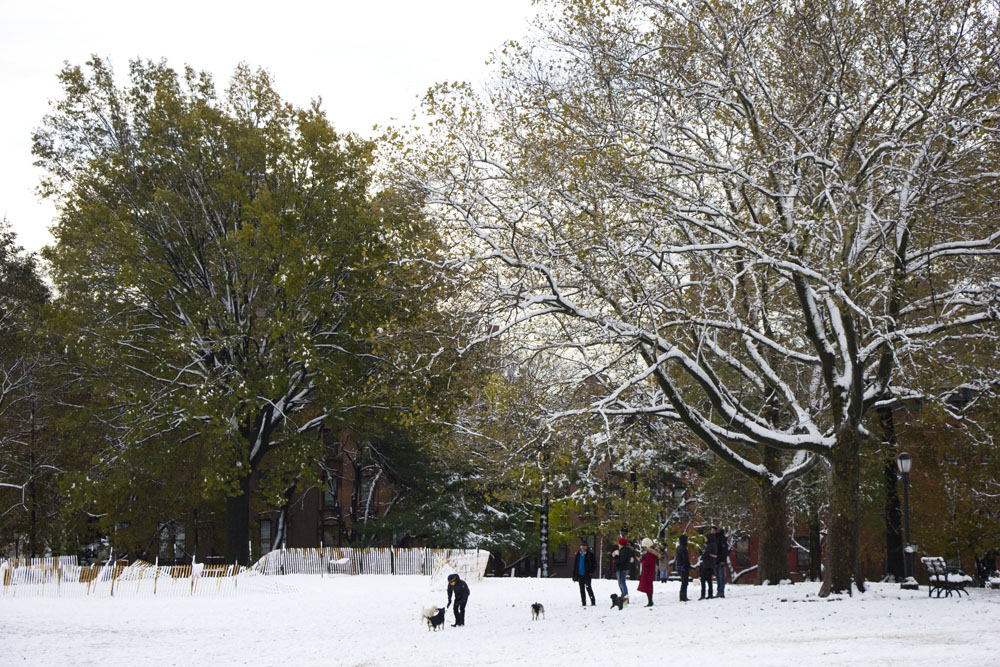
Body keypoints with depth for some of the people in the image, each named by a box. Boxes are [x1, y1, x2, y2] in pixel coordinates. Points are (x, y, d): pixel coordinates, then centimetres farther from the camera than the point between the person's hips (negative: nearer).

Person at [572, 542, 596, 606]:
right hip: (580, 575, 4)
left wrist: (591, 572, -9)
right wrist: (574, 575, 9)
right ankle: (584, 603, 9)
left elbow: (594, 564, 1)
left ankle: (593, 602, -7)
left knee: (588, 587, -12)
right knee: (582, 589, 5)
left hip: (587, 575, -4)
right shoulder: (578, 555, 10)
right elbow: (575, 565, 13)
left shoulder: (589, 554, -1)